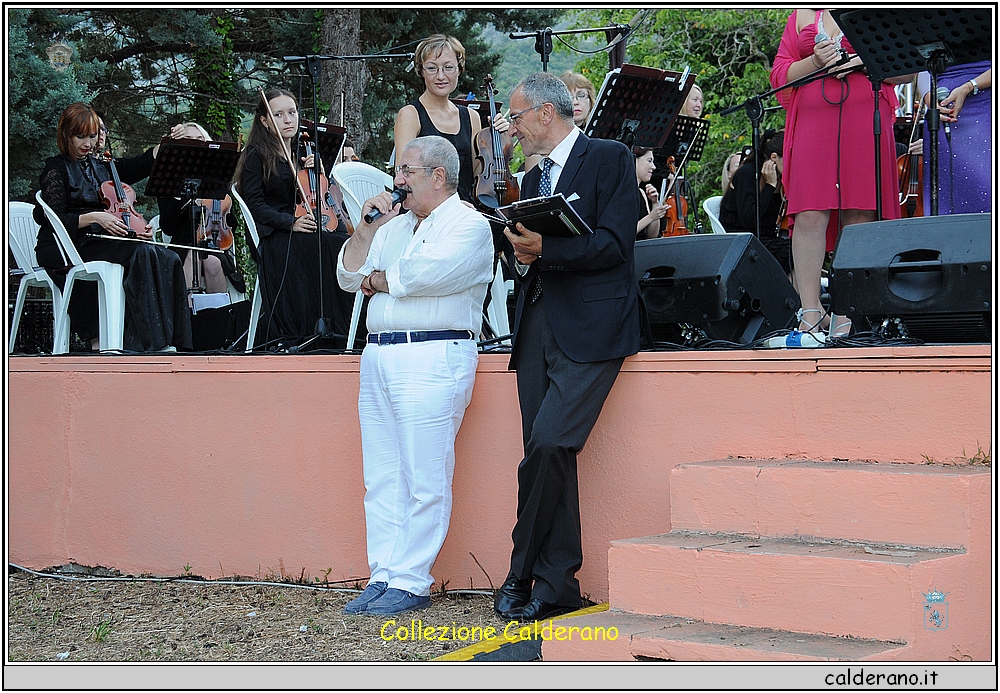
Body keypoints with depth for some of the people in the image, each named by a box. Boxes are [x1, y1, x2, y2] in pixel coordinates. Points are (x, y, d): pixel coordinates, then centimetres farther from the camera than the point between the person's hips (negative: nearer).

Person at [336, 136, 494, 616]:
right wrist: (366, 228, 6)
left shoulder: (469, 225, -2)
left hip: (433, 359, -8)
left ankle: (411, 584, -2)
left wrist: (376, 280, 3)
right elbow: (349, 276, 18)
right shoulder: (395, 225, 22)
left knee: (424, 482, -6)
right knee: (382, 479, 7)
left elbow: (423, 274, -15)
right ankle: (384, 576, 12)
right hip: (379, 356, 8)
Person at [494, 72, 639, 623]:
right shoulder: (534, 179, 24)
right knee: (548, 454, 3)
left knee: (549, 444, -18)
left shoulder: (609, 159, 0)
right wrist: (519, 253, -2)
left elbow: (614, 245, -10)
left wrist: (544, 249, -18)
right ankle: (558, 586, 6)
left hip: (588, 329, -7)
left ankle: (522, 574, -5)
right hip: (537, 326, 7)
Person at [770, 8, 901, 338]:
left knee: (859, 216, -4)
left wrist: (864, 62, -7)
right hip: (812, 123, 1)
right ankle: (811, 311, -8)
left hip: (865, 121, -1)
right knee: (810, 214, -10)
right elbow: (779, 75, 12)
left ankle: (846, 314, -1)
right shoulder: (801, 16, 18)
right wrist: (815, 61, -6)